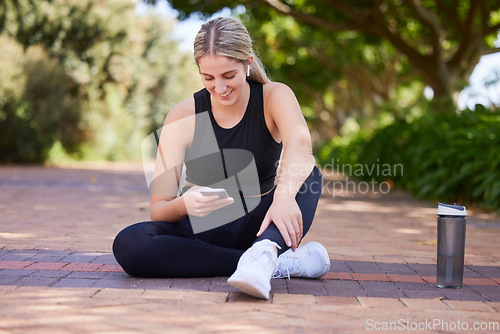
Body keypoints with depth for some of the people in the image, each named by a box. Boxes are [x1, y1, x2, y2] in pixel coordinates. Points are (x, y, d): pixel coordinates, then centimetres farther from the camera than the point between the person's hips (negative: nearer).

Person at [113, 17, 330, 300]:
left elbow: (300, 143, -34)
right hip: (204, 231, 1)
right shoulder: (183, 117, -10)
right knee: (128, 244, -29)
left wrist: (285, 194, -55)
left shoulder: (275, 96, -9)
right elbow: (158, 210, -12)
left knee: (310, 175, -25)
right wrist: (184, 204, -37)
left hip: (257, 226, 0)